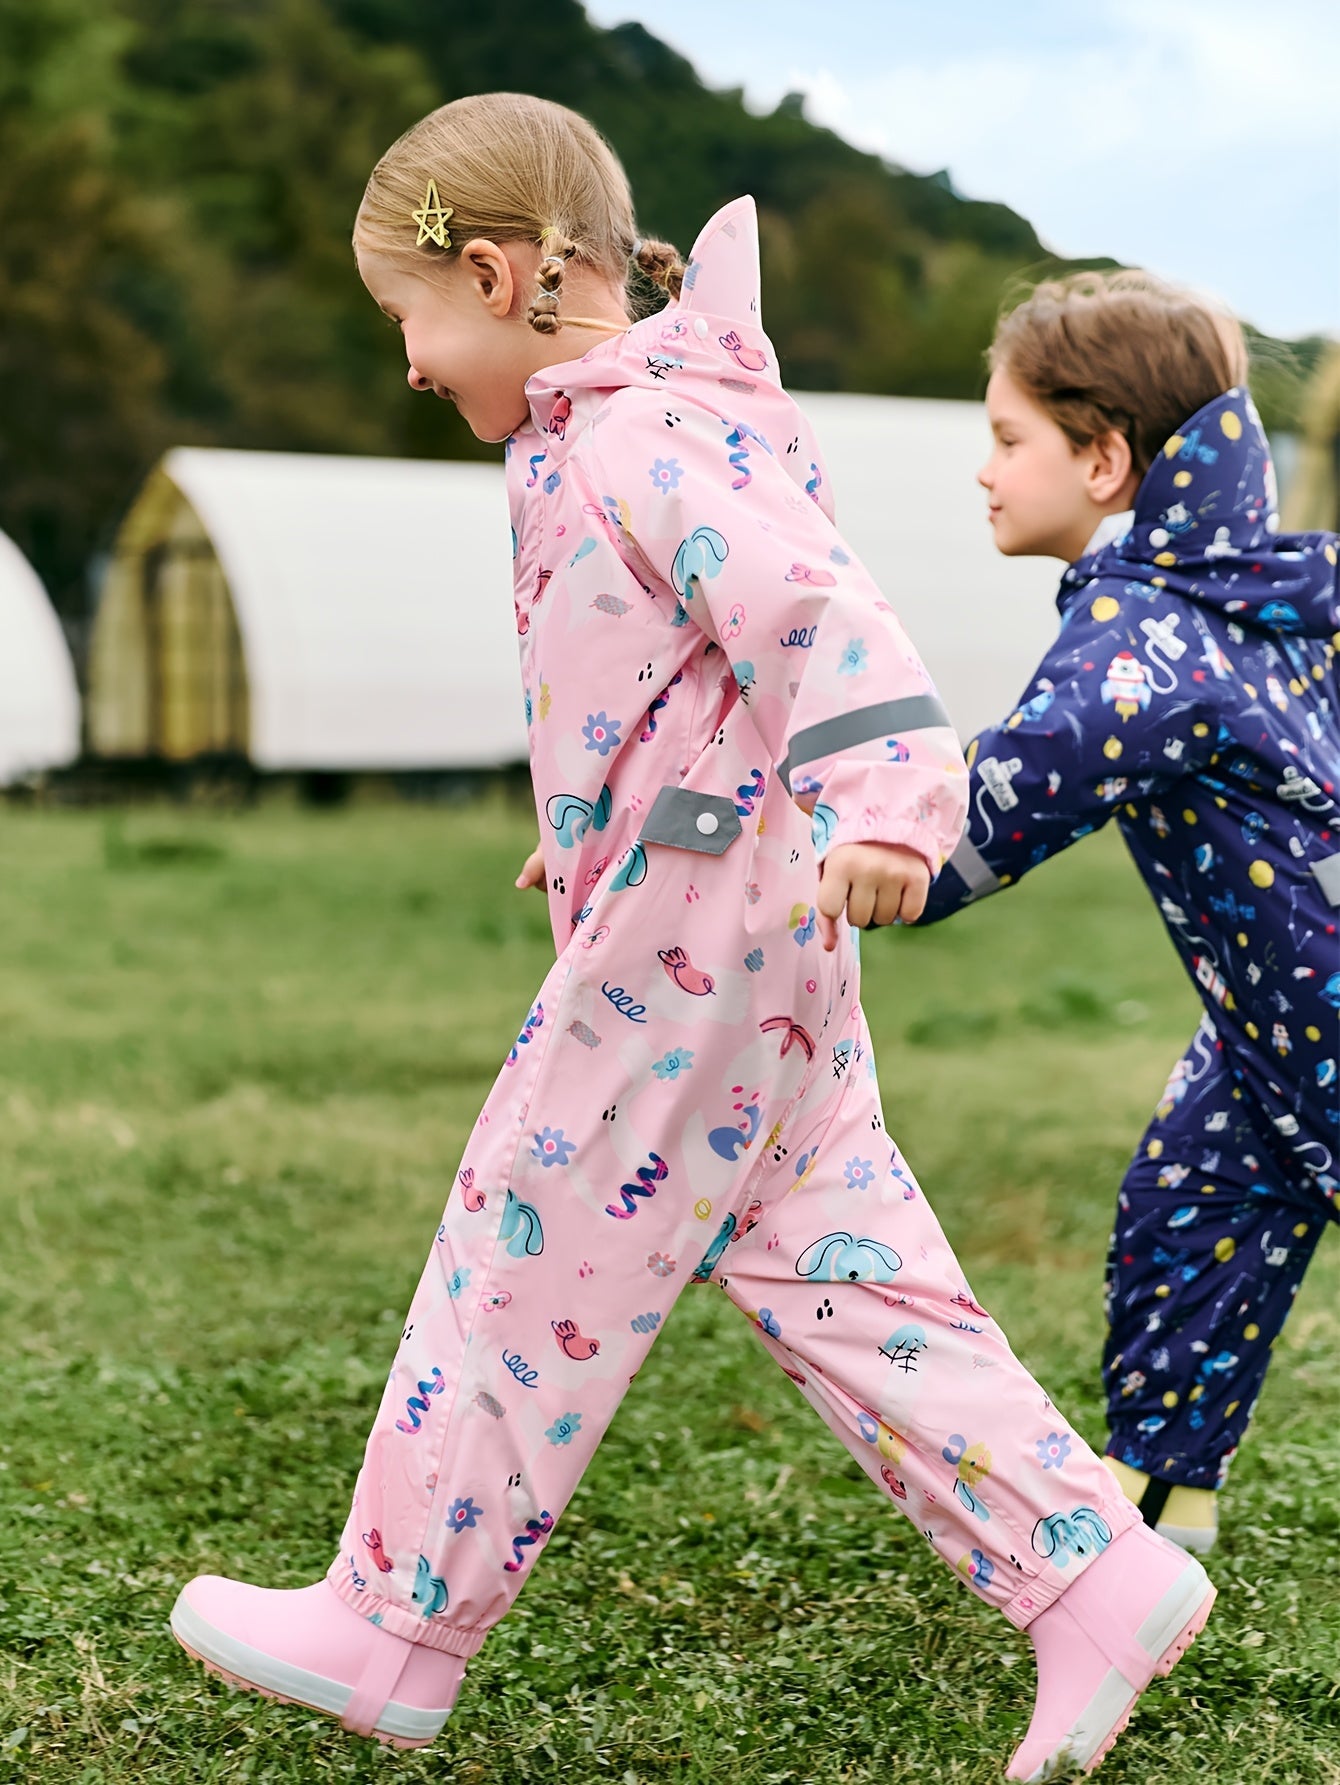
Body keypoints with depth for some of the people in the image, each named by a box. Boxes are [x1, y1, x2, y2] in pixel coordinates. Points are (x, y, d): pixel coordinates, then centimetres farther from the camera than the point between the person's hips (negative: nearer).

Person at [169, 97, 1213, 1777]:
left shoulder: (650, 434, -15)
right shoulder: (609, 430, 17)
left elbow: (809, 611, -30)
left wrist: (882, 801, -45)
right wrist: (599, 837, 44)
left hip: (696, 928, -10)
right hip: (735, 934, 10)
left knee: (527, 1265, 1)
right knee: (829, 1271, 10)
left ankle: (389, 1631, 16)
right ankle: (1093, 1582, 10)